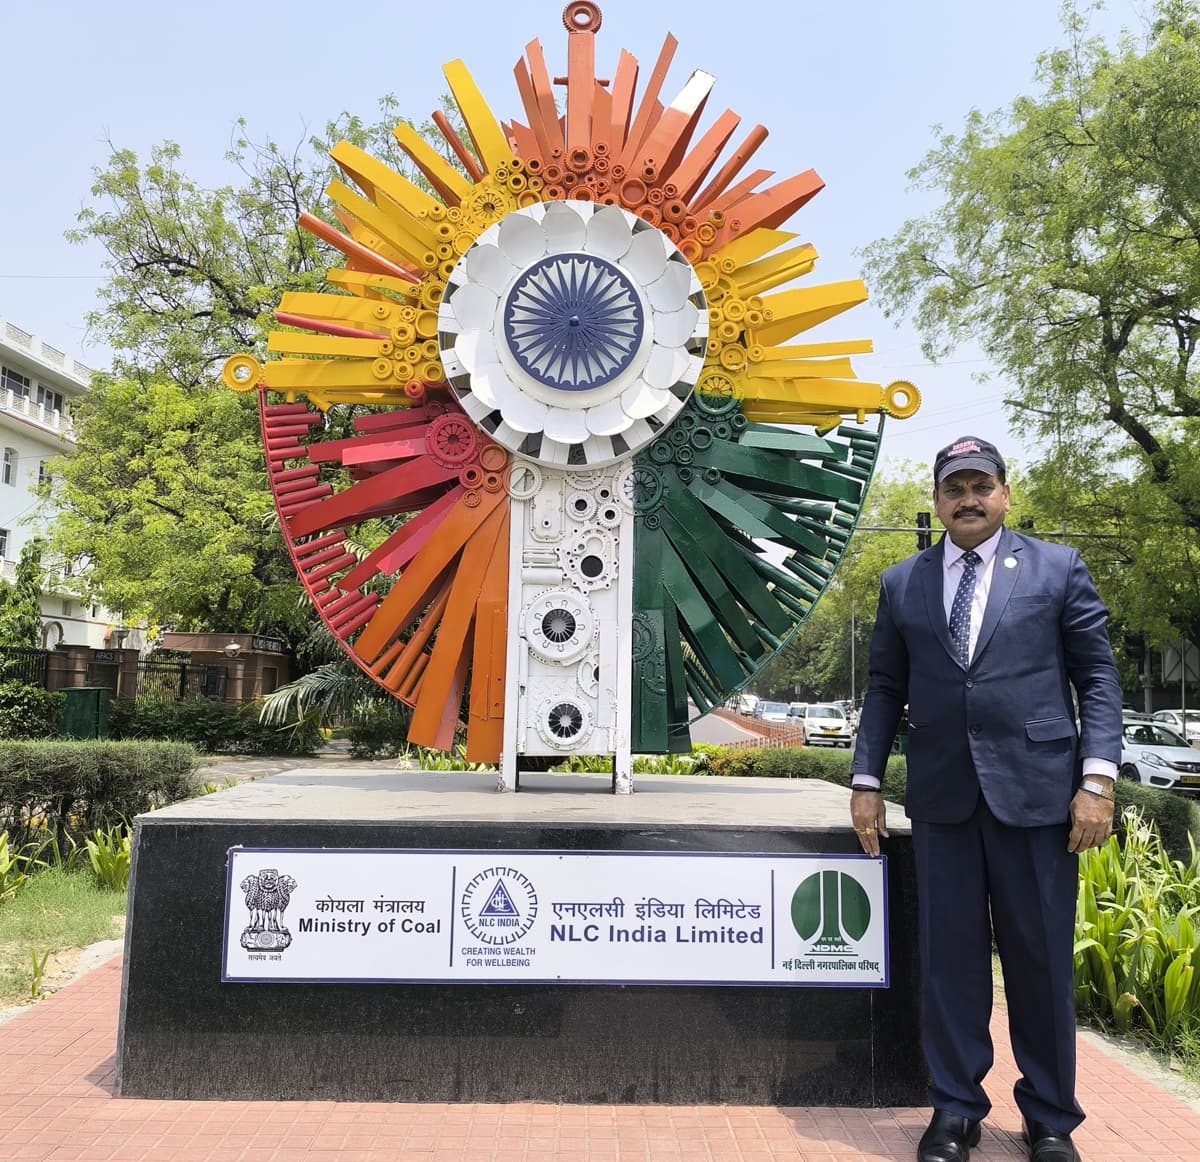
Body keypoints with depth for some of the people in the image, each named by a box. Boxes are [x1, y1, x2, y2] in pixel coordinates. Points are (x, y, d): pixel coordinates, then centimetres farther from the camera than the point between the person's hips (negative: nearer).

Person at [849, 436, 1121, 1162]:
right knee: (950, 958, 7)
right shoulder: (901, 584, 10)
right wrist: (867, 781, 4)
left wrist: (1098, 779, -8)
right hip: (942, 798, 2)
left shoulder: (1058, 568, 5)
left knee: (1042, 960, 7)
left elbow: (1098, 675, 2)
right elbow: (886, 688, 10)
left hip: (1036, 791, -1)